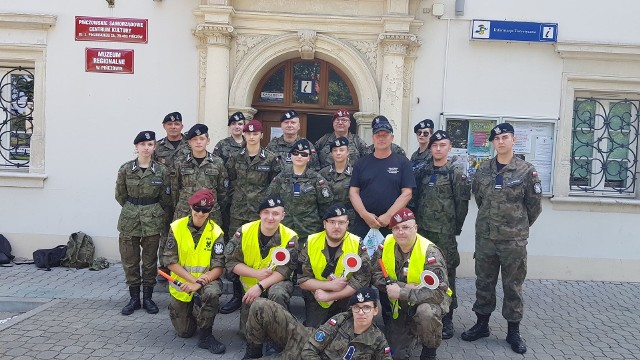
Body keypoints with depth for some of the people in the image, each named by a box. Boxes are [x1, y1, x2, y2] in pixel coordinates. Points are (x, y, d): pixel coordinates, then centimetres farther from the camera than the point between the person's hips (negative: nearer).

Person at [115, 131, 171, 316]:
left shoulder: (162, 170, -2)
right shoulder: (125, 169, -1)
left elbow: (166, 198, 6)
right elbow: (120, 195, 8)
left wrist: (153, 212, 10)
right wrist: (133, 210, 10)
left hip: (152, 221, 0)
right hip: (129, 220, 1)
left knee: (150, 261, 7)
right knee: (130, 261, 5)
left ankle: (148, 297, 19)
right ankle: (134, 298, 18)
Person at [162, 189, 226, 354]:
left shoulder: (216, 232, -11)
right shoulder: (176, 228, -11)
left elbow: (219, 267, -14)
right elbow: (170, 261, -12)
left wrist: (199, 284, -29)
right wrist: (192, 279, -22)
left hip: (205, 280, -1)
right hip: (181, 282, 1)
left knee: (212, 292, -36)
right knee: (184, 332, 5)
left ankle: (205, 335, -15)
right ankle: (190, 311, 40)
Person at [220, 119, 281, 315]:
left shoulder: (271, 159, 0)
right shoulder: (235, 157, 7)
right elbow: (230, 183, 12)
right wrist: (235, 200, 6)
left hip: (260, 211, -2)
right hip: (238, 212, 3)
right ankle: (237, 295, 14)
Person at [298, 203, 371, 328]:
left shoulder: (357, 245, -12)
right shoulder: (310, 243, -8)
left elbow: (362, 281, -15)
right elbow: (302, 279, -5)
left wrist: (328, 296, -19)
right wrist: (330, 285, -19)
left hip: (347, 298, -1)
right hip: (316, 299, 1)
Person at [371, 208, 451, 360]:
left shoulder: (429, 252, -25)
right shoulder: (386, 245, -12)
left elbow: (438, 291, -31)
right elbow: (375, 276, -14)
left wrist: (401, 293, -34)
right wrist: (406, 287, -25)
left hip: (431, 300, -4)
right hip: (401, 306, 4)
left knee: (426, 312, -38)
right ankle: (413, 333, 35)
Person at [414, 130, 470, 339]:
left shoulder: (455, 175, -2)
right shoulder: (422, 173, 9)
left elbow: (462, 204, -3)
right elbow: (415, 199, 12)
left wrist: (456, 228, -1)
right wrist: (416, 223, 8)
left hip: (444, 233, -4)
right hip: (423, 230, 4)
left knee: (446, 274, 0)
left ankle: (447, 319, 10)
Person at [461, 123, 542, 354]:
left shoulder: (526, 171, -6)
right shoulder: (483, 170, 4)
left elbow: (534, 205, 2)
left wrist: (519, 227, 10)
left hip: (514, 239, -3)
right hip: (485, 236, 3)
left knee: (513, 285, 6)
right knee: (484, 282, 12)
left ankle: (513, 331, 18)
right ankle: (482, 324, 26)